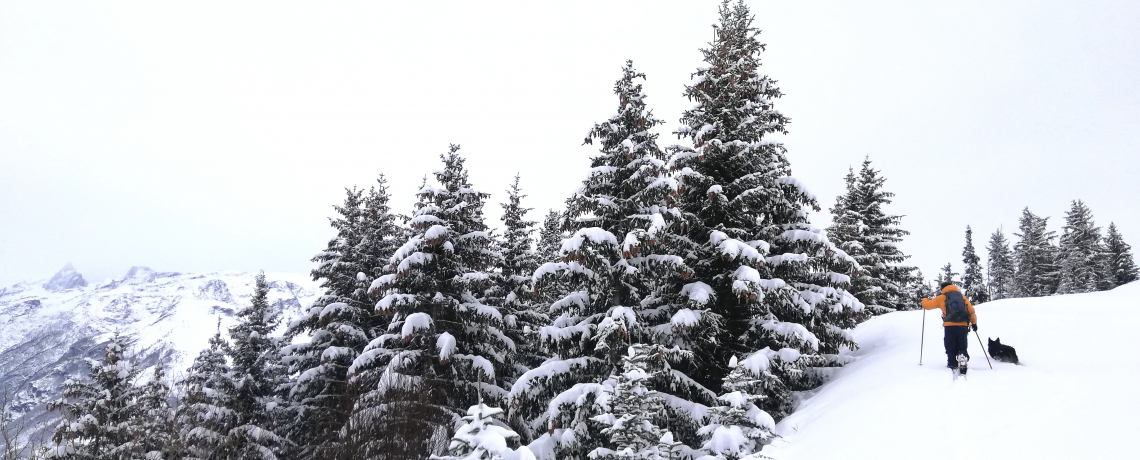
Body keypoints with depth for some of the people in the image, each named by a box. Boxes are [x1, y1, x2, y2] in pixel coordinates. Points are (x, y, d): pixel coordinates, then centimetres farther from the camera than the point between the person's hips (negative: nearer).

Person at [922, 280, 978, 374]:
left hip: (950, 327, -2)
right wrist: (974, 323, 21)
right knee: (962, 348, 11)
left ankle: (953, 365, 1)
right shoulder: (963, 297, 18)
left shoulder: (942, 298, 10)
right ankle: (963, 358, -14)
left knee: (951, 349, 8)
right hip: (963, 326, 2)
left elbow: (927, 305, 13)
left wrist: (925, 300, 36)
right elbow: (972, 312, 12)